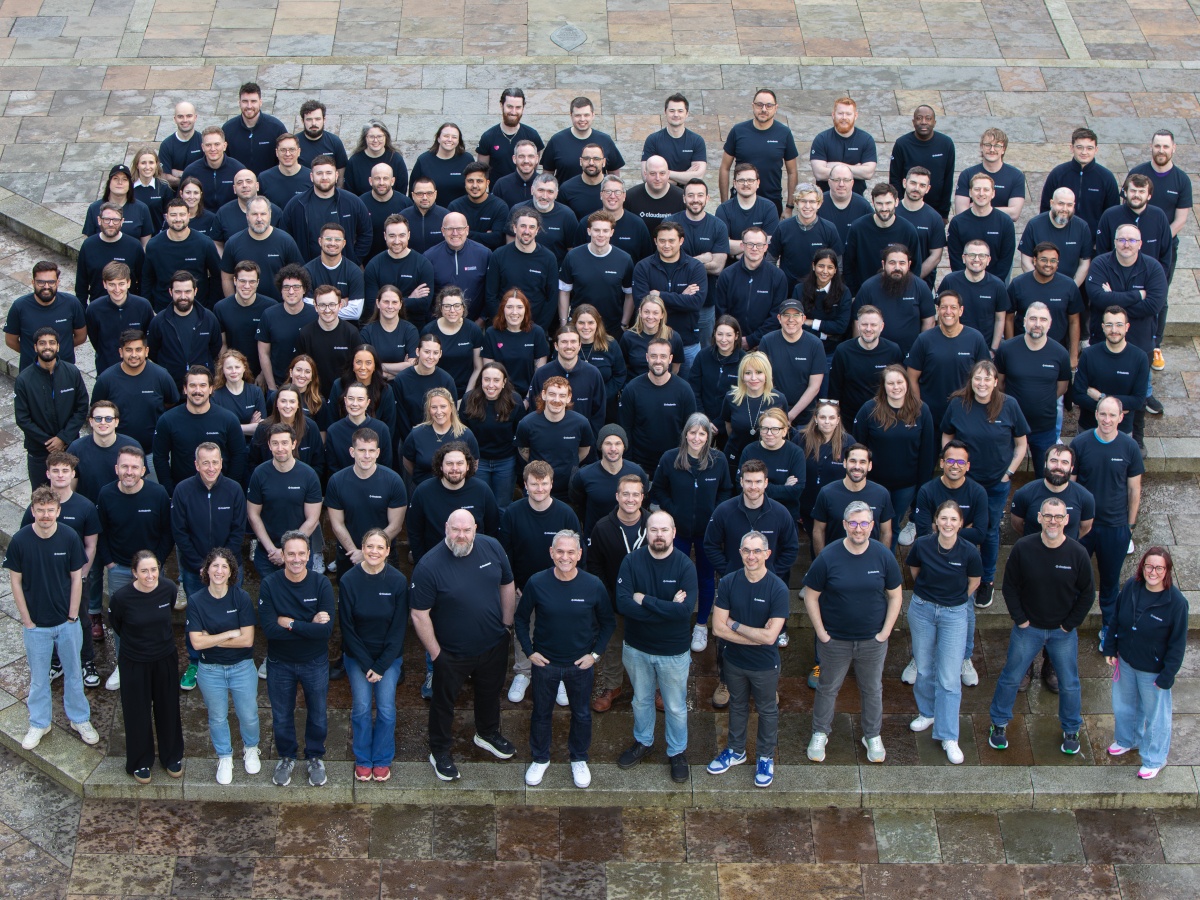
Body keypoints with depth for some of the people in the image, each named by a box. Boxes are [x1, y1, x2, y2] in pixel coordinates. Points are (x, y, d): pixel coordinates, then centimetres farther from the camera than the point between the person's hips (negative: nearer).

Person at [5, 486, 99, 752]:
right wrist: (27, 621, -6)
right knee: (38, 676, 14)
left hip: (67, 621, 0)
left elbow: (77, 578, -5)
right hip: (36, 624, 0)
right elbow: (15, 581, -6)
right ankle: (39, 724, 31)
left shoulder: (70, 538, -13)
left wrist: (72, 617, -5)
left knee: (73, 672, 14)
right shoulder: (19, 541, -14)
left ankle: (80, 719, 32)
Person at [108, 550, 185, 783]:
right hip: (134, 663, -3)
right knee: (138, 713, 12)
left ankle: (172, 757, 39)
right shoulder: (122, 598, -25)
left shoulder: (169, 589, -17)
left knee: (168, 709, 18)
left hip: (165, 659, 3)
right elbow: (115, 625, -3)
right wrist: (135, 641, 8)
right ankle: (140, 763, 33)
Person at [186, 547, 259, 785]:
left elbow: (247, 639, -18)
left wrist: (212, 639, -17)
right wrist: (230, 634, -19)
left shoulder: (241, 598, -13)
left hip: (242, 667, 0)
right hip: (210, 670, 1)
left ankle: (251, 749, 41)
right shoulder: (196, 600, -12)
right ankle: (224, 758, 38)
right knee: (217, 717, 16)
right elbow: (196, 642, -17)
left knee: (248, 715, 12)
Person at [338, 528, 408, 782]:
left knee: (386, 709, 3)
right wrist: (366, 664, -10)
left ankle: (383, 759, 22)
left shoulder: (398, 581, -12)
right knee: (361, 709, 4)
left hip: (389, 657, 0)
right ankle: (363, 760, 22)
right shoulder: (348, 581, -12)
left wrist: (381, 666, -10)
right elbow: (346, 626, -7)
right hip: (357, 657, 0)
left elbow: (398, 628, -7)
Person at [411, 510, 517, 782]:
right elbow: (419, 615, -20)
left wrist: (507, 624, 6)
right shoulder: (429, 566, -26)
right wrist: (435, 653, -15)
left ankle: (487, 733, 53)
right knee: (444, 701, 16)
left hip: (494, 645, 5)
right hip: (452, 653, -5)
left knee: (490, 692, 27)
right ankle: (440, 752, 36)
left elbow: (507, 585, 4)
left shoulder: (491, 547, -12)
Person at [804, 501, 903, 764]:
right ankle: (820, 734, 35)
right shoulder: (828, 557, -15)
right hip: (835, 640, -1)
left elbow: (895, 596, 0)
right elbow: (810, 596, -7)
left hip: (873, 641, 1)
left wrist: (885, 631, -4)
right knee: (828, 688, 15)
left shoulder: (883, 555, -10)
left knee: (872, 689, 18)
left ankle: (873, 736, 38)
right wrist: (821, 632, -9)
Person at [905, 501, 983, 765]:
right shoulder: (922, 545, -13)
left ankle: (948, 737, 4)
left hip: (954, 614, -2)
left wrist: (954, 599, 9)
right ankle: (927, 712, 40)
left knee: (950, 677, -3)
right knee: (924, 669, 15)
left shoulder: (968, 551, -17)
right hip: (922, 609, 2)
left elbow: (974, 582, 3)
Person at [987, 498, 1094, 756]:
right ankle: (999, 724, 29)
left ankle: (1071, 730, 33)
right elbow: (1010, 586, -3)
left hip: (1063, 631, 0)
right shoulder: (1023, 548, -15)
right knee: (1011, 677, 10)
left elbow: (1087, 593, -3)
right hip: (1028, 628, 0)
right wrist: (1020, 619, -6)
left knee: (1069, 683, 12)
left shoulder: (1077, 553, -15)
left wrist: (1070, 624, -5)